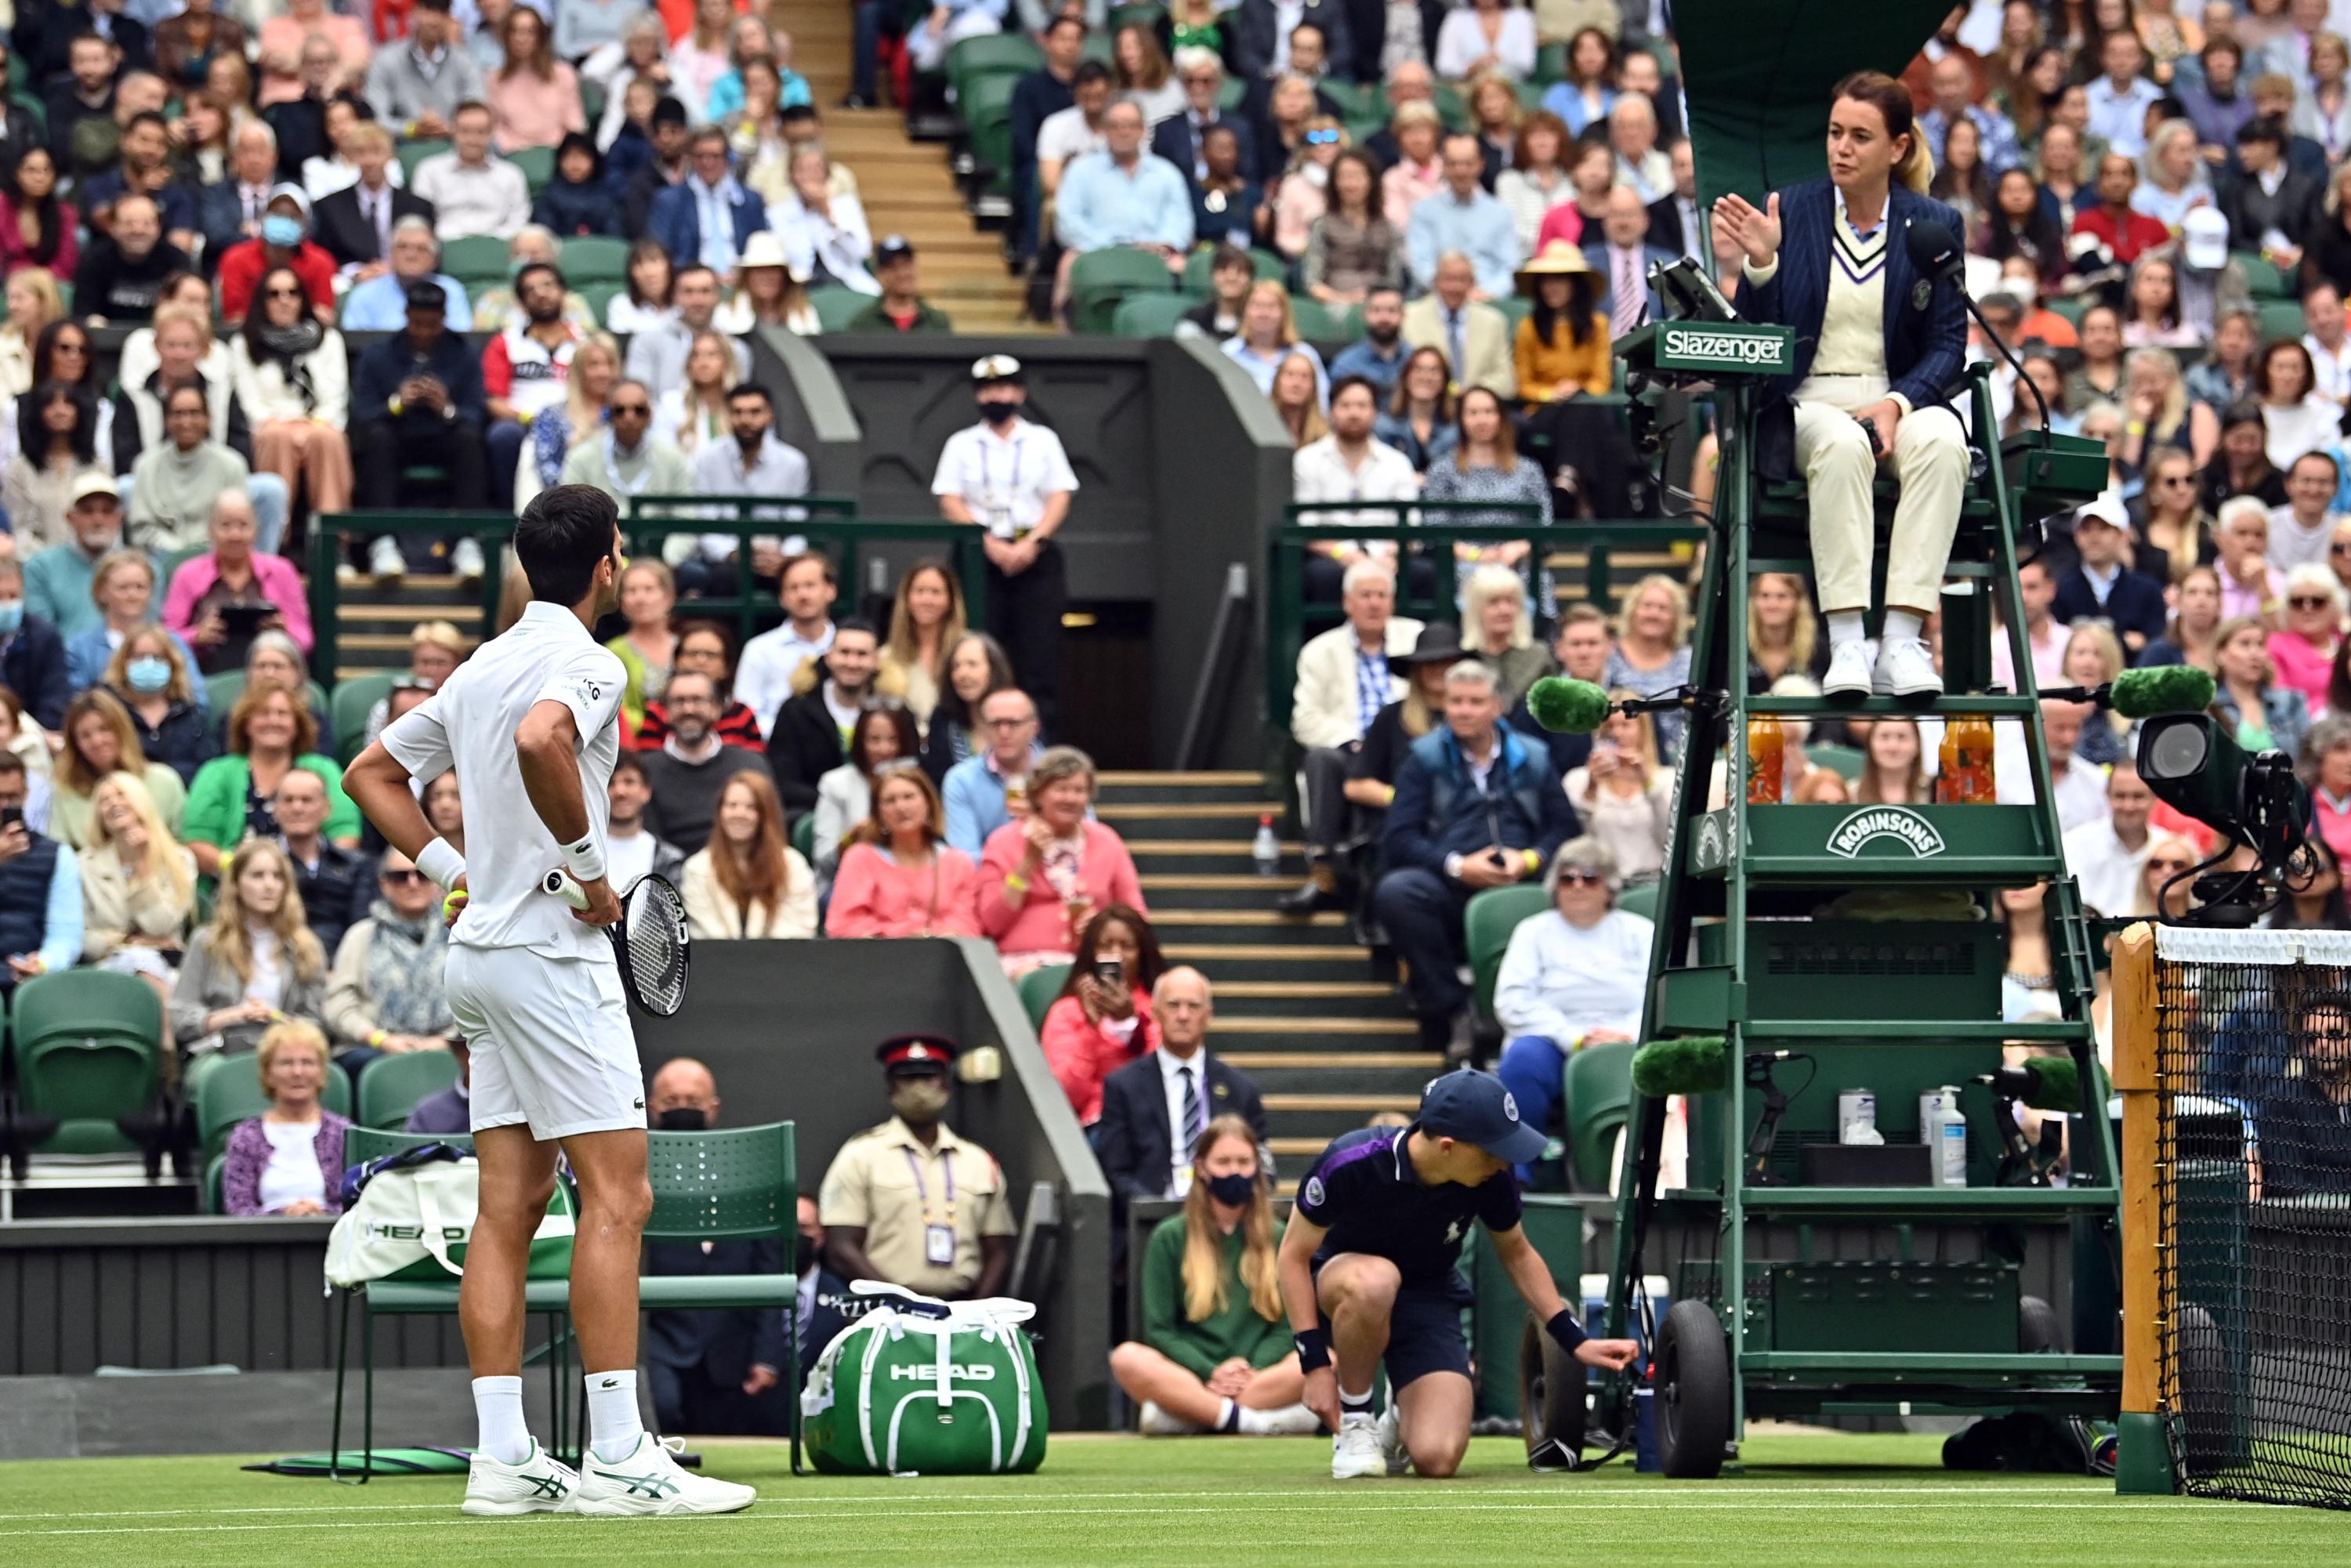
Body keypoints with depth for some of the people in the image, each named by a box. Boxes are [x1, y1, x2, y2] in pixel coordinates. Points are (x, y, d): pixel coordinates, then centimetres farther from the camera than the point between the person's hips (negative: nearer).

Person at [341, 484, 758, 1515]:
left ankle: (502, 1457, 3)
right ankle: (617, 1457, -12)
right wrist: (588, 863, -21)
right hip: (552, 952, -9)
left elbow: (372, 772, 24)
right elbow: (541, 739, -34)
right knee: (616, 1195, -8)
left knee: (509, 1206, 6)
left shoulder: (479, 668, 16)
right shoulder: (583, 664, -11)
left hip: (483, 951, 9)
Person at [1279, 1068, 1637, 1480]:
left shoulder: (1492, 1179, -18)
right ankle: (1354, 1421, -15)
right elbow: (1294, 1255, -15)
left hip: (1429, 1303, 2)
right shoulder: (1352, 1164, -28)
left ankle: (1400, 1419, 19)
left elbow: (1517, 1255, 4)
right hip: (1339, 1293, -2)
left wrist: (1575, 1341, 0)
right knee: (1376, 1279, -42)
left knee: (1437, 1459, -21)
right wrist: (1315, 1363, -20)